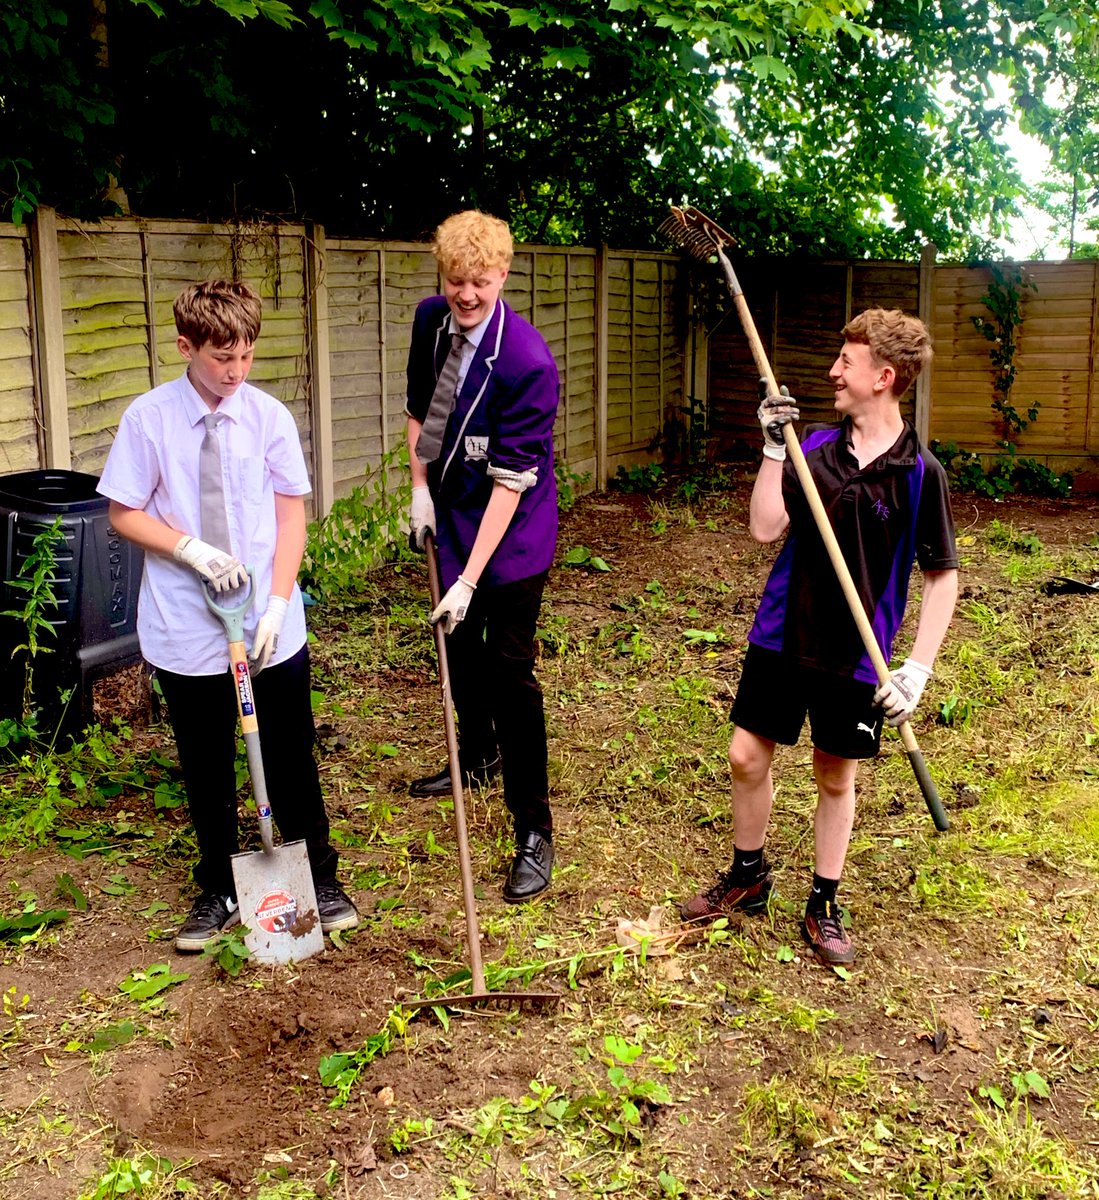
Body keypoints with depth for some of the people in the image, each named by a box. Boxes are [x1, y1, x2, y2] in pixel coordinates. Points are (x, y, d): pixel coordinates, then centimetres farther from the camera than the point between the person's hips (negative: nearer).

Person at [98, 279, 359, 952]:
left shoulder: (269, 416, -4)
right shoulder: (149, 418, -6)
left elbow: (291, 515, -1)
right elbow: (126, 514, -1)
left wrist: (278, 604, -11)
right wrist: (192, 550, -17)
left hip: (272, 625, 0)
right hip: (187, 631, 0)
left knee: (292, 758, 11)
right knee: (206, 769, 13)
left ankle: (319, 881, 29)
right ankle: (220, 893, 31)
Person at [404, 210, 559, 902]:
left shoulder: (529, 361, -26)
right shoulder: (431, 321, -4)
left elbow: (511, 480, -28)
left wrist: (469, 579, -29)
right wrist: (420, 486, 1)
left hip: (512, 533, -7)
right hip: (452, 513, 7)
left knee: (509, 671, -7)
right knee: (460, 648, 23)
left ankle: (534, 831, 4)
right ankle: (478, 758, 50)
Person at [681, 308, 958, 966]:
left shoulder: (920, 472, -11)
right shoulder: (816, 445, 0)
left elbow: (944, 575, -6)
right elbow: (766, 528, -6)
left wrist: (919, 667, -12)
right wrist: (774, 448, -13)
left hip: (857, 656, -3)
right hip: (783, 636, 3)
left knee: (837, 777, 11)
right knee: (747, 756, 9)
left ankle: (824, 907, 31)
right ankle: (748, 877, 34)